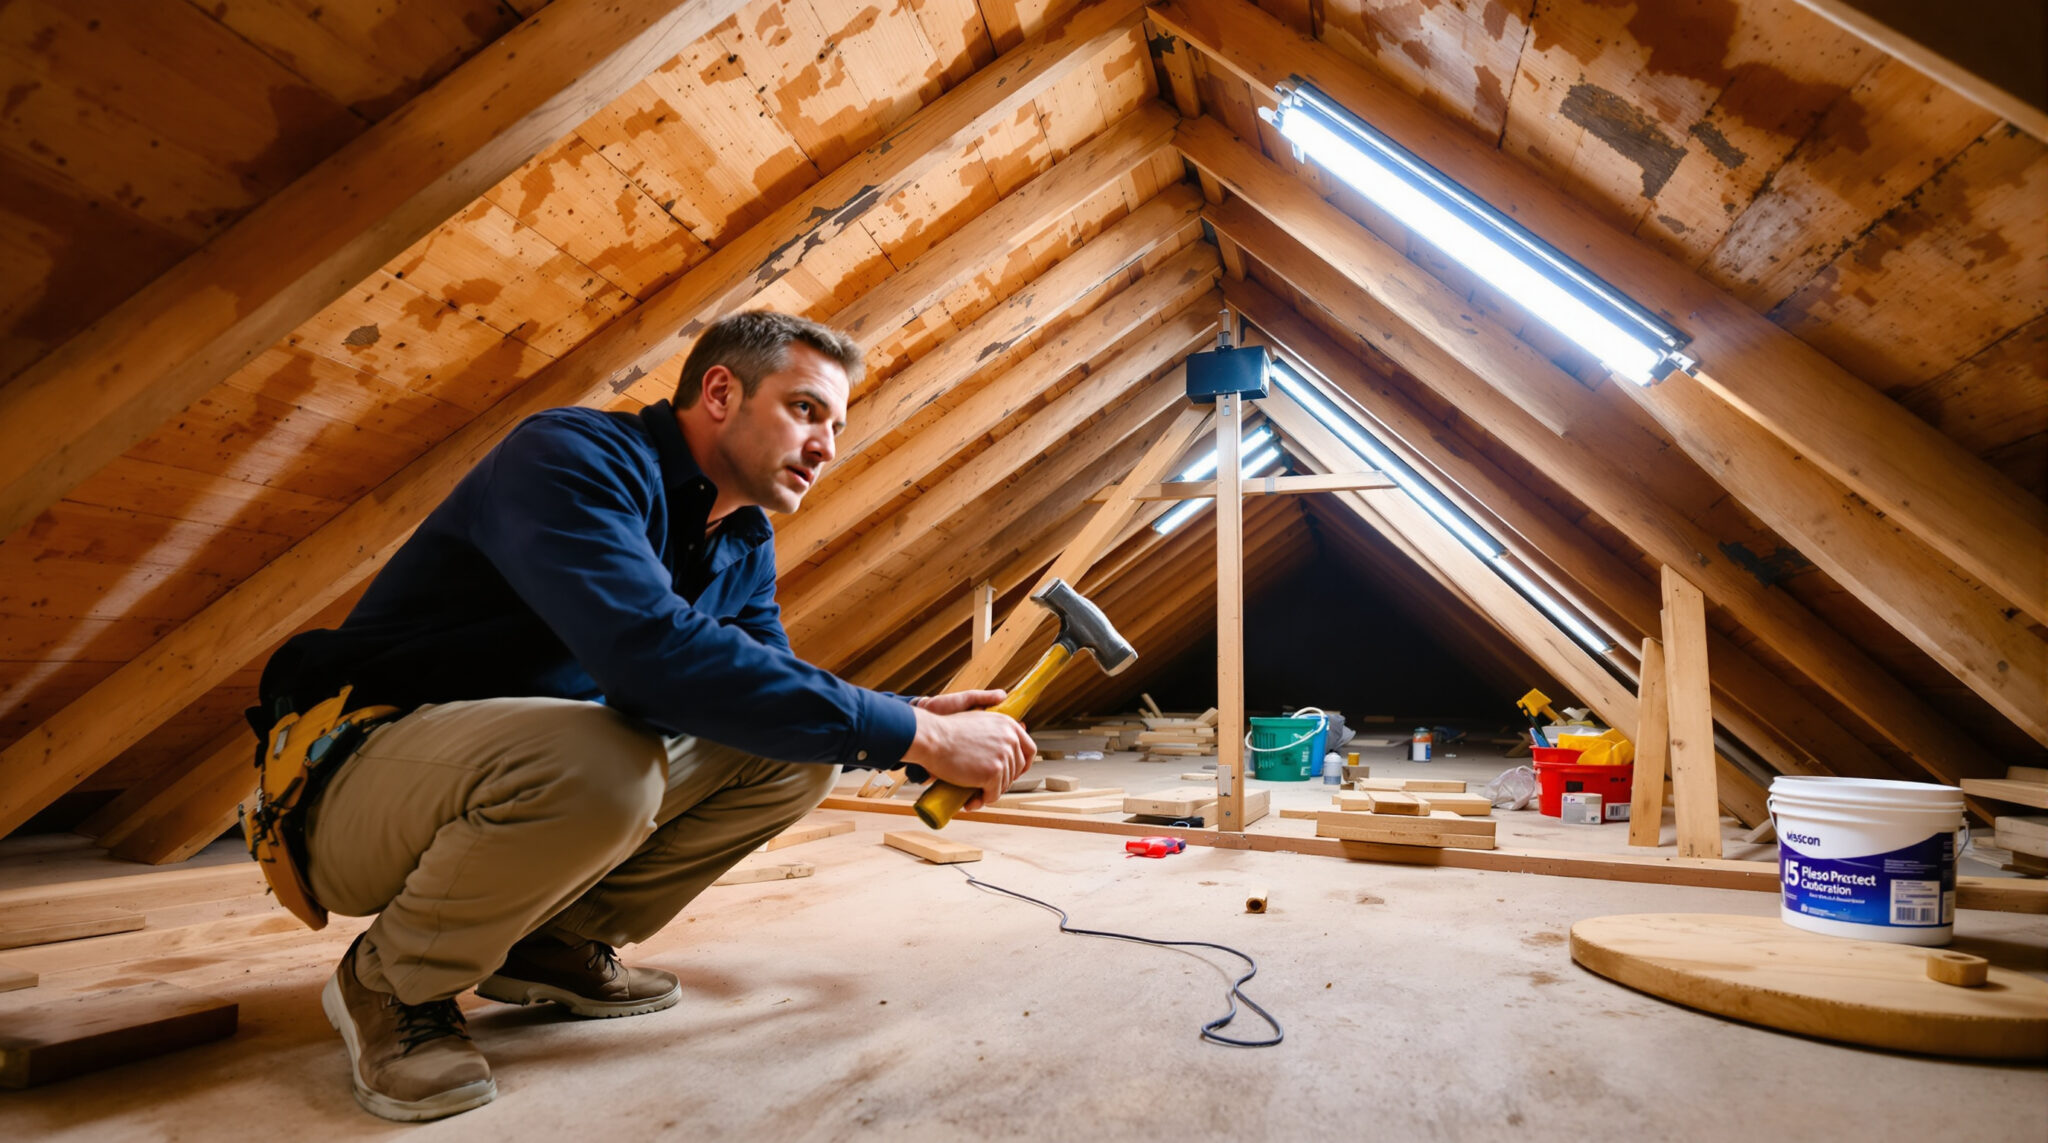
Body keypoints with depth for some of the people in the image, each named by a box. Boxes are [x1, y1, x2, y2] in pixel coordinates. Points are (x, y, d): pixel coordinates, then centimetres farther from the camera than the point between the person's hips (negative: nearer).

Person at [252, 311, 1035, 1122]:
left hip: (527, 768, 8)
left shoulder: (745, 544, 3)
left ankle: (555, 943, 6)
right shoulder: (572, 456, -24)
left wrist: (914, 727, -14)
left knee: (797, 748, -4)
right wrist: (910, 733, -36)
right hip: (358, 787, -7)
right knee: (596, 761, -38)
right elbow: (655, 653, -40)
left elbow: (770, 686, 5)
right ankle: (389, 982, -6)